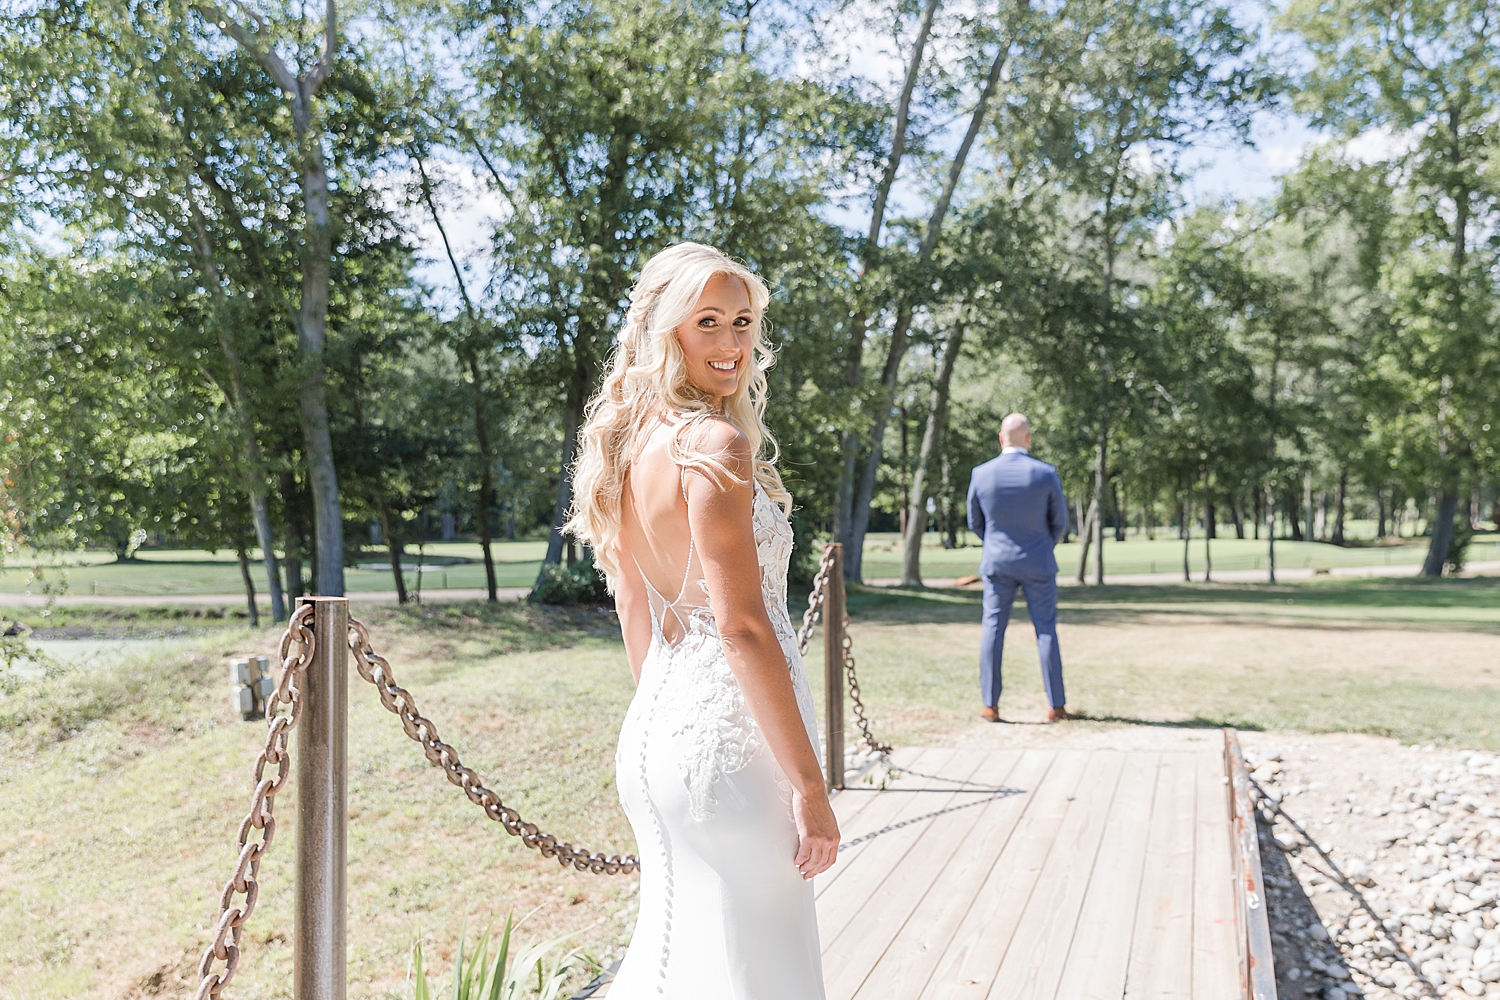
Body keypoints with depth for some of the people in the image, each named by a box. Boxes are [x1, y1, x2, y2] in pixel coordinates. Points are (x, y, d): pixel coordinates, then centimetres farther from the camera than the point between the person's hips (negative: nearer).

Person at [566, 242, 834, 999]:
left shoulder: (631, 446, 10)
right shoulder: (714, 443, -16)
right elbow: (743, 627, -20)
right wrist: (809, 782, -16)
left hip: (651, 735, 9)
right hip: (730, 740, -9)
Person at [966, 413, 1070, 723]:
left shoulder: (981, 474, -6)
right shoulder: (1046, 474, -10)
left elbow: (975, 523, 4)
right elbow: (1059, 523, -1)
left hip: (997, 562, 1)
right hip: (1038, 563, -1)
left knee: (993, 629, 6)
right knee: (1046, 631, 7)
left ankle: (990, 705, 5)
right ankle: (1056, 705, 10)